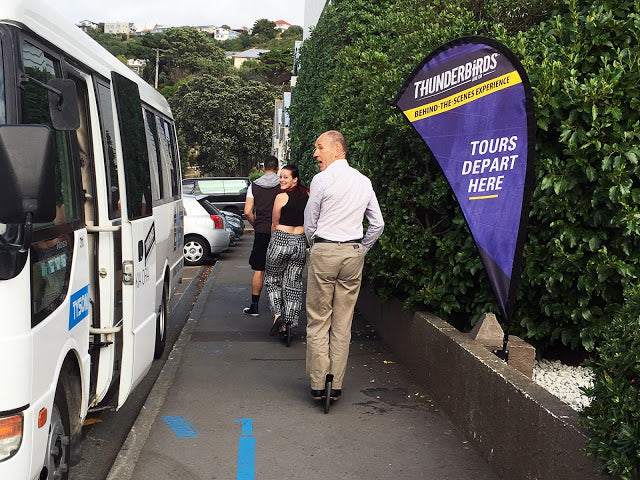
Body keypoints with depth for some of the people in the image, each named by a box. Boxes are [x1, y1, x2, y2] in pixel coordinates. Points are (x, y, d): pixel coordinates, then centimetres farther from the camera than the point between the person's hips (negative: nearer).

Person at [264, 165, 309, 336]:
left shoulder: (281, 197, -9)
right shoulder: (307, 195, 6)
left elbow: (274, 224, 2)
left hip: (281, 239, -4)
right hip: (301, 242, 5)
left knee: (273, 279, 13)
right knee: (294, 283, 9)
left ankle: (278, 314, -2)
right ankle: (290, 323, 10)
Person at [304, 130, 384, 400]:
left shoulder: (322, 180, -8)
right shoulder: (364, 181, 7)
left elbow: (310, 225, -1)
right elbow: (378, 224, 10)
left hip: (324, 251, -5)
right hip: (354, 252, 5)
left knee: (318, 320, 3)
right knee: (343, 322, 8)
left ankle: (318, 384, 6)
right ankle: (336, 385, 12)